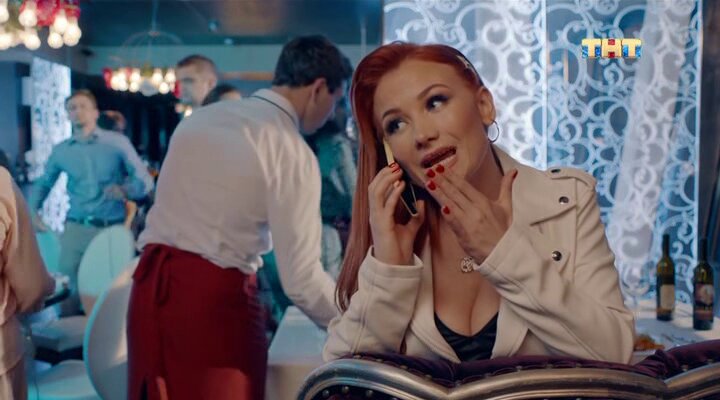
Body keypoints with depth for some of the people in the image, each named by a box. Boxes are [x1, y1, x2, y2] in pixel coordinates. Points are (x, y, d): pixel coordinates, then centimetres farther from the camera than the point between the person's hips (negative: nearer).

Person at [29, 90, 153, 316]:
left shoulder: (118, 142, 0)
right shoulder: (60, 150, 10)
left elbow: (145, 181, -4)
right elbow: (43, 183, 23)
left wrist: (124, 190, -24)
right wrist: (33, 211, 7)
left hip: (113, 230, -2)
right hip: (76, 230, 2)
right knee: (68, 292, 1)